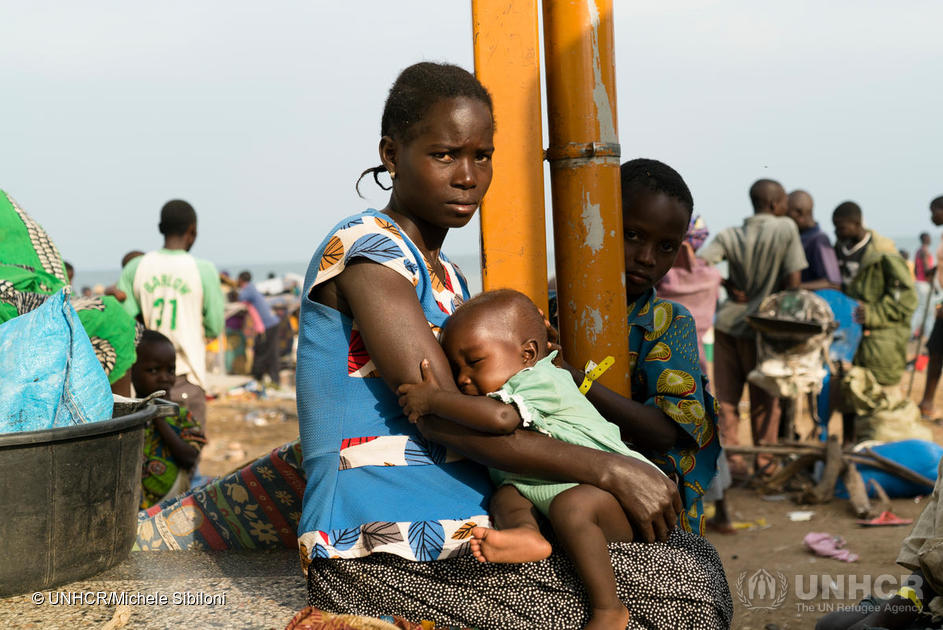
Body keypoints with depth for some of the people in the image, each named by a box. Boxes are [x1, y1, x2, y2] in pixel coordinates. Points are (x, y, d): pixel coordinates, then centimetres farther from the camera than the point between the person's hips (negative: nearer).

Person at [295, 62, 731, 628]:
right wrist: (610, 471, -19)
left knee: (695, 554, 6)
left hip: (459, 545, 9)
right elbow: (440, 415, -19)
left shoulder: (447, 278, 20)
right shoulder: (365, 251, -11)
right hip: (384, 563, -9)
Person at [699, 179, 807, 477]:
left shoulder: (730, 236, 1)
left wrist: (728, 284, -2)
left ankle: (731, 460, 8)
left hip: (727, 322, 3)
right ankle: (765, 463, 19)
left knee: (726, 397, 9)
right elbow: (793, 282, -11)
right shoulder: (787, 228, -7)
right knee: (764, 400, 11)